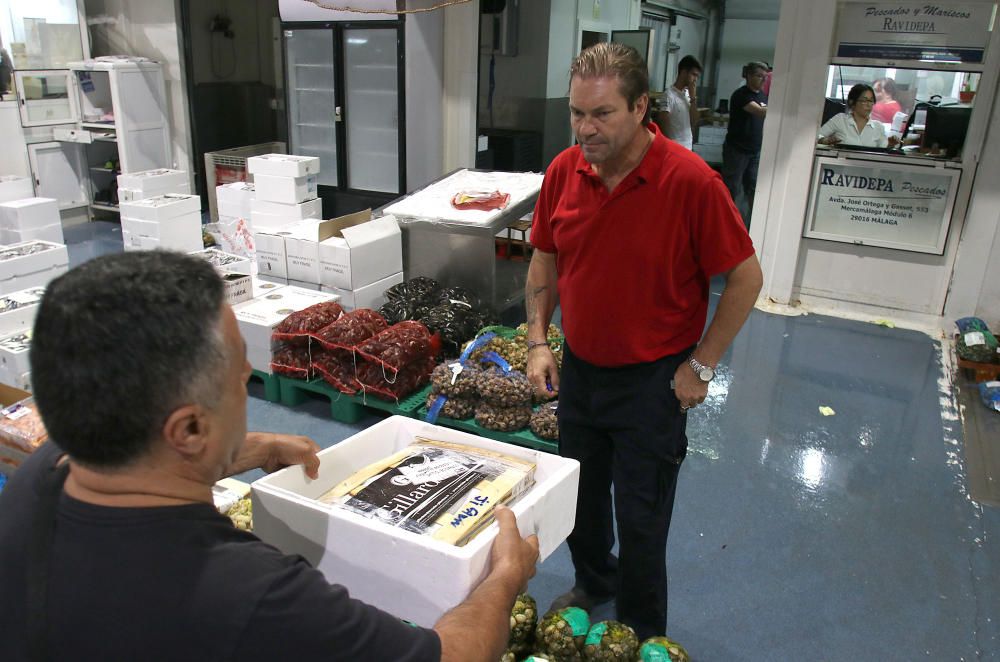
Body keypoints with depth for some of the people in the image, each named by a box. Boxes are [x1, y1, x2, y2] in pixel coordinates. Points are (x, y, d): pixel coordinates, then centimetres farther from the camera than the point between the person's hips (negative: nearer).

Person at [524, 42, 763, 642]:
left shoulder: (691, 181, -21)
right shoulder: (564, 171, -6)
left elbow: (746, 278, -13)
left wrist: (701, 365, -12)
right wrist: (538, 342, 1)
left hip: (652, 382, -5)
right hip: (578, 369, 5)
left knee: (640, 519, 9)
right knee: (580, 498, 23)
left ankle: (642, 635, 35)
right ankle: (593, 584, 52)